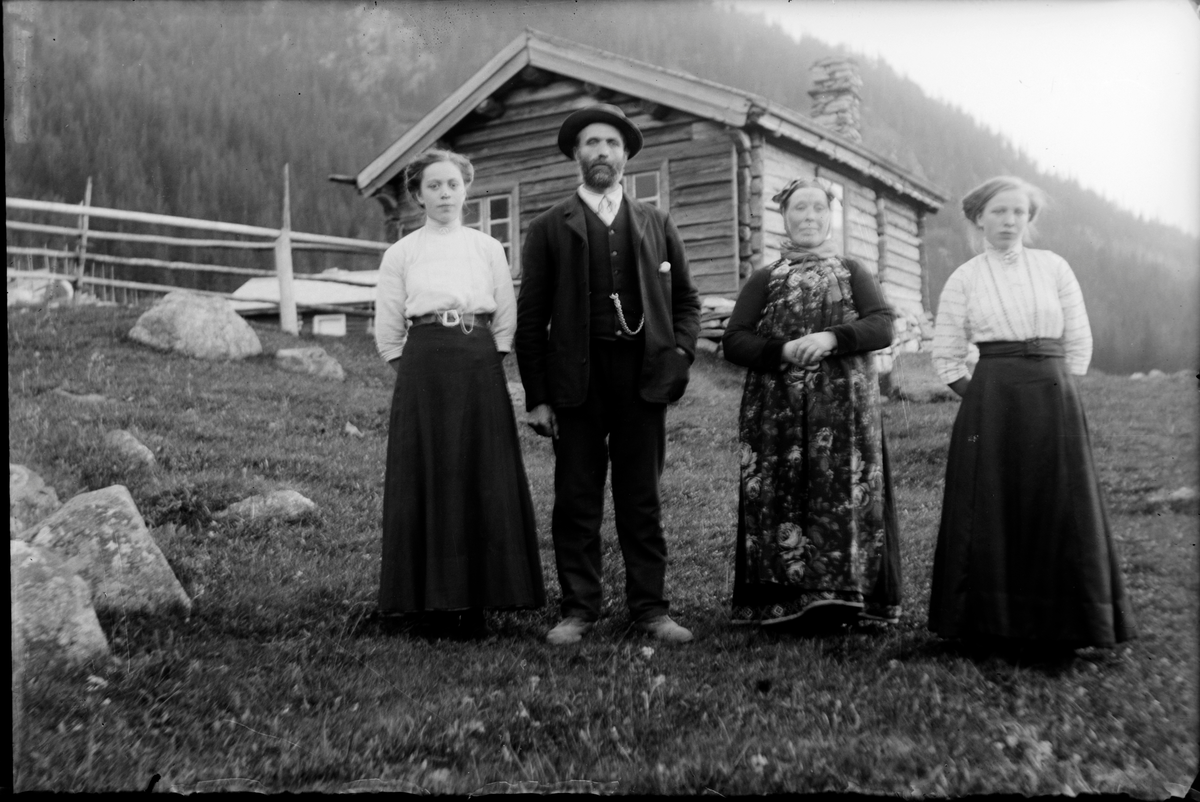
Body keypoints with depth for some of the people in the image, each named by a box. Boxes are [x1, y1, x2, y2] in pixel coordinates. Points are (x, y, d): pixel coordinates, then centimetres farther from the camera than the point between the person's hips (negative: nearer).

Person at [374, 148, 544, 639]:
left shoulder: (489, 249, 11)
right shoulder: (400, 254, 8)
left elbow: (507, 320, 11)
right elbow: (387, 331, 9)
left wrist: (487, 365, 2)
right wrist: (418, 373, 4)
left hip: (481, 370, 1)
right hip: (423, 372, -1)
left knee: (485, 483, -1)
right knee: (429, 482, -3)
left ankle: (477, 601, 7)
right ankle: (436, 602, 6)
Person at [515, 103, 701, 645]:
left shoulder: (657, 224, 14)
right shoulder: (549, 228, 6)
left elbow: (686, 299, 17)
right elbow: (530, 317, 3)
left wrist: (681, 354, 0)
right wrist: (535, 397, -3)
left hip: (643, 376, 2)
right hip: (575, 377, -1)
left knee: (642, 499, 6)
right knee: (576, 500, 3)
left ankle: (650, 607, 13)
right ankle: (578, 610, 12)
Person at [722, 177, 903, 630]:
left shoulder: (852, 274, 15)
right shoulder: (764, 280, 14)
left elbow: (883, 326, 0)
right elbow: (733, 342, 4)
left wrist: (832, 338, -16)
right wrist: (782, 350, -13)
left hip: (845, 410, 0)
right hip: (778, 412, 0)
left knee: (842, 500, -5)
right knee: (783, 500, -4)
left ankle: (841, 599, 3)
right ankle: (786, 603, 2)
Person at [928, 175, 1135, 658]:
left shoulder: (1054, 268, 7)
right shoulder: (964, 280, 4)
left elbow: (1079, 342, 9)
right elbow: (946, 356, 6)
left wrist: (1058, 393, 3)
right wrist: (982, 397, 1)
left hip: (1054, 397, 1)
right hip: (991, 401, -1)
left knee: (1059, 509, 4)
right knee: (994, 510, 0)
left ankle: (1059, 627, 16)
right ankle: (999, 623, 11)